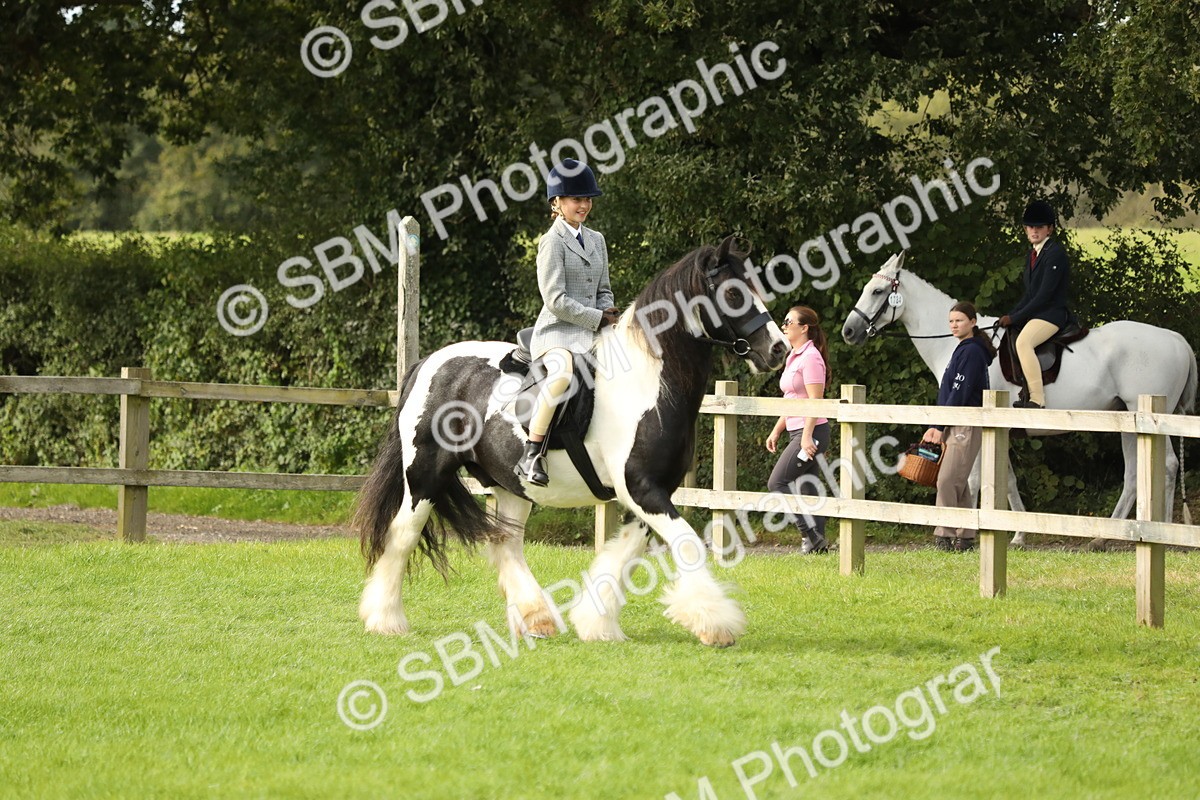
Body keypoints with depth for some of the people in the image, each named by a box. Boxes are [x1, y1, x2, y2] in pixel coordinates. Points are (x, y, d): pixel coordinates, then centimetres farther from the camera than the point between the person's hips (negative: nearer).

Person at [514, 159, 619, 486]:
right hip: (557, 331, -8)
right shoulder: (553, 241, -6)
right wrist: (597, 319, -12)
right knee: (564, 371, -39)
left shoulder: (596, 241, 18)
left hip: (592, 333, 8)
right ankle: (530, 456, -39)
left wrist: (609, 317, 0)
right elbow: (556, 300, -14)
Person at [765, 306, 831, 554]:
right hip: (797, 431, 10)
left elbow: (815, 401, -19)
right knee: (807, 487, 7)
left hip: (811, 431, -10)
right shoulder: (794, 357, 17)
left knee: (778, 482, -12)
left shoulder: (811, 357, -12)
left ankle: (812, 534, -11)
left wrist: (807, 436, -24)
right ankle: (817, 541, 7)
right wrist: (776, 431, 22)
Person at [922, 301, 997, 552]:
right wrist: (937, 427, 16)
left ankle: (945, 535, -15)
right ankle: (965, 538, 13)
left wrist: (939, 426, -16)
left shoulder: (971, 352, -11)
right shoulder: (963, 350, 20)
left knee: (947, 481, -14)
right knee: (958, 484, 10)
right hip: (956, 426, 10)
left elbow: (960, 393, -17)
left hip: (966, 426, -10)